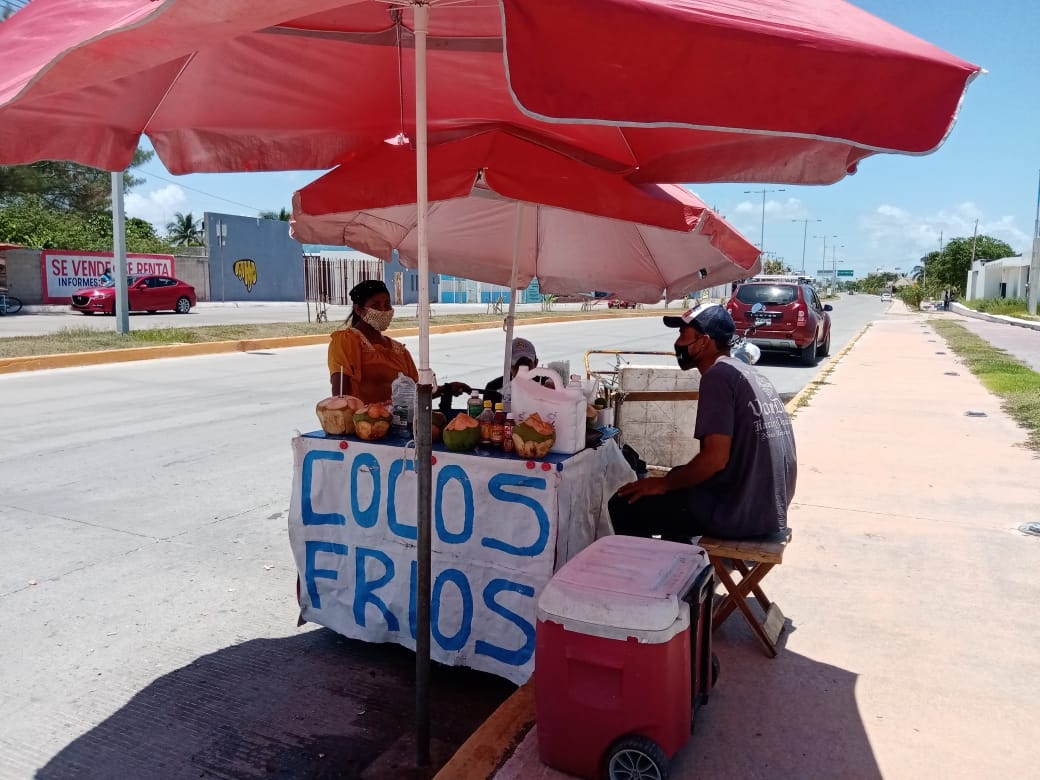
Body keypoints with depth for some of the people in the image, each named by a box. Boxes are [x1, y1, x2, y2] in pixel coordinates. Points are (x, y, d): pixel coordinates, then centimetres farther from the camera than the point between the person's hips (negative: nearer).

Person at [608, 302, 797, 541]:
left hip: (739, 513, -10)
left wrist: (662, 484, -8)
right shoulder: (750, 374, 14)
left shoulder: (717, 375, -14)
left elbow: (715, 458, -22)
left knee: (624, 506, -3)